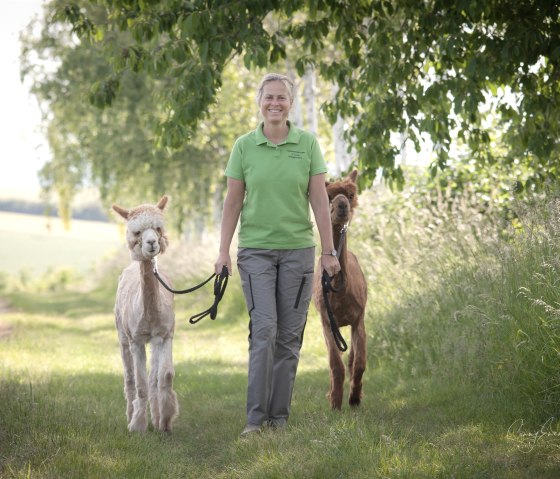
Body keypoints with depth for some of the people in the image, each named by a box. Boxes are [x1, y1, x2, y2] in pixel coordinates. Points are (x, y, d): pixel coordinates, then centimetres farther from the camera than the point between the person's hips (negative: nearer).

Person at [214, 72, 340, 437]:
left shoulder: (308, 143, 1)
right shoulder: (244, 146, 1)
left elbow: (319, 200, 0)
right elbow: (233, 202, 4)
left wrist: (329, 251, -2)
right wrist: (224, 252, -1)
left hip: (298, 249, 1)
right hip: (256, 249, -1)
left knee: (289, 335, 3)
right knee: (264, 329, -12)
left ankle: (279, 415, 12)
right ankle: (257, 417, -10)